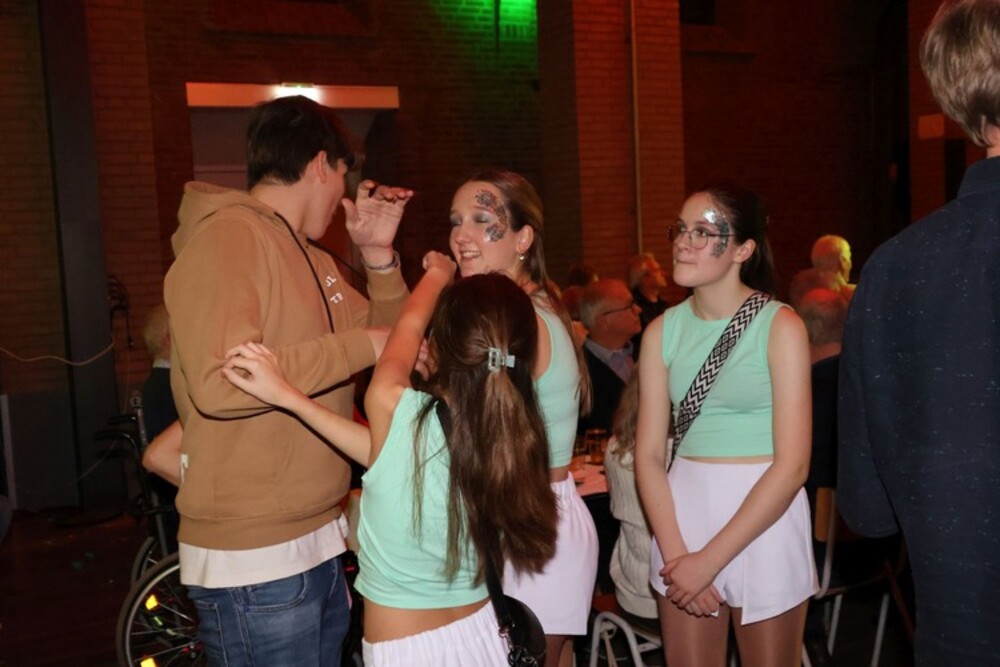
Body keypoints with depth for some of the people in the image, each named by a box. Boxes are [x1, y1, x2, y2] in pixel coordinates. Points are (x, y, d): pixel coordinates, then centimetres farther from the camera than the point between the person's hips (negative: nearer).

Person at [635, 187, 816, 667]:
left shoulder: (780, 326, -8)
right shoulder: (662, 331, 2)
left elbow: (792, 465, -13)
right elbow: (649, 454, 0)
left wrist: (710, 559, -15)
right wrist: (674, 552, -13)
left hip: (764, 517, -3)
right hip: (683, 511, 3)